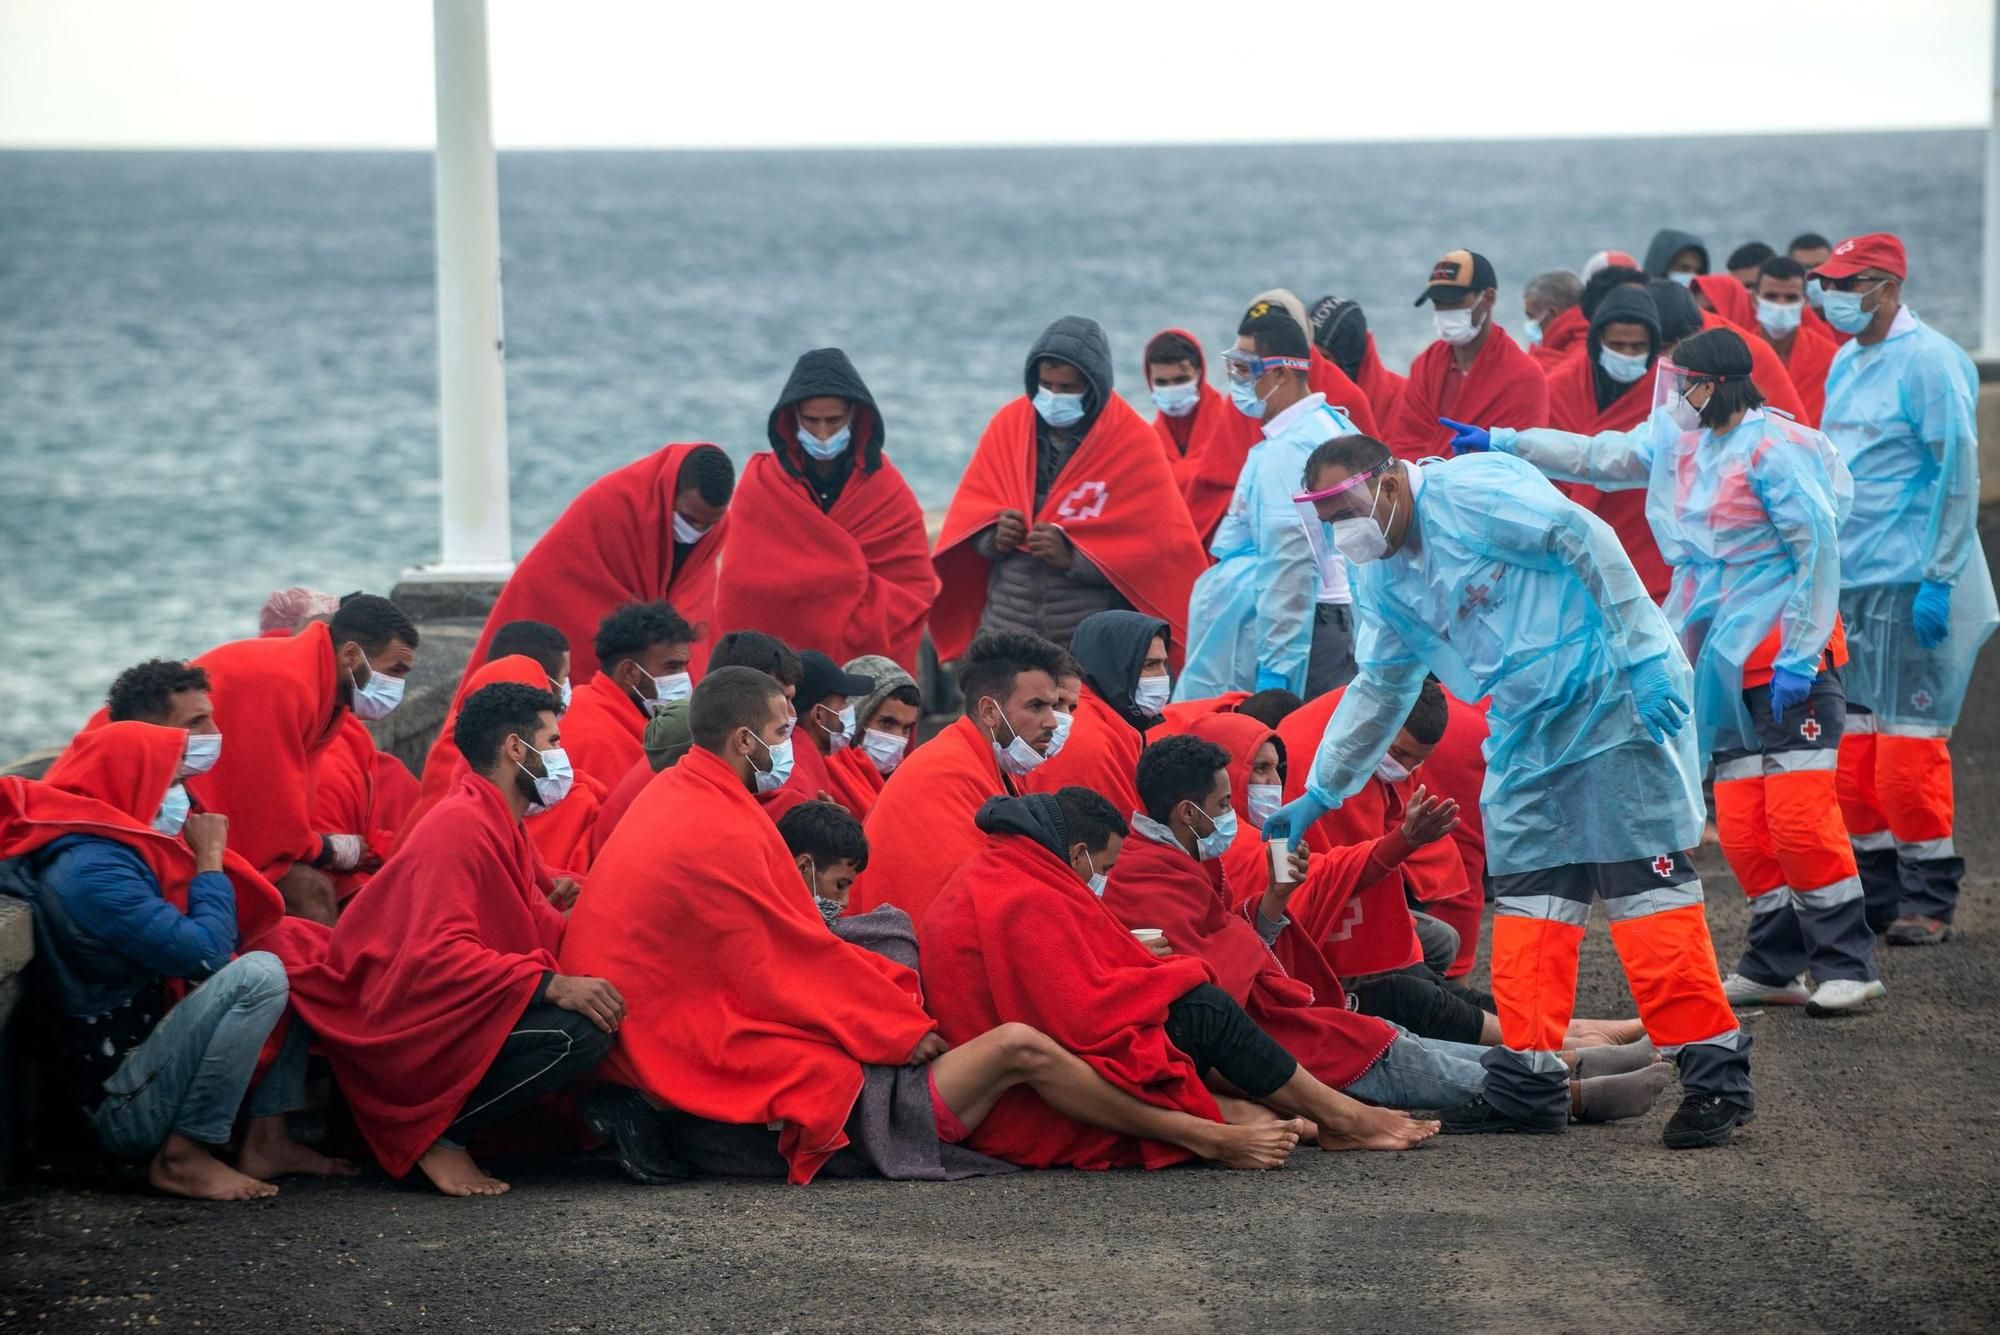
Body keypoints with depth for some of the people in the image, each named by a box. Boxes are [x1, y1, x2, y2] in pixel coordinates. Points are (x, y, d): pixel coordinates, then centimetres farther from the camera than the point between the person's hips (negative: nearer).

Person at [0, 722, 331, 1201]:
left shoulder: (104, 850, 13)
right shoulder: (92, 870, -21)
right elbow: (204, 955, -24)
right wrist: (209, 858, -11)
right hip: (118, 1105, -11)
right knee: (258, 975, -26)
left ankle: (266, 1140, 6)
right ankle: (182, 1157, -17)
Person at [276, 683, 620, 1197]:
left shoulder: (501, 824, 18)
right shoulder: (460, 828, -16)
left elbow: (536, 926, 16)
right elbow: (438, 953, -28)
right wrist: (553, 985, -32)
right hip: (409, 1028, -11)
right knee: (578, 1034, -26)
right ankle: (433, 1135, -13)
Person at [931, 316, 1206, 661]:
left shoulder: (1132, 442, -2)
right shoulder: (1009, 425, 8)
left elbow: (1159, 546, -6)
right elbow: (967, 516, 12)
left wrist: (1073, 555, -17)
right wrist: (993, 537, -11)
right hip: (1005, 634, 3)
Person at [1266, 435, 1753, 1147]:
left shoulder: (1472, 494, -15)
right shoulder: (1382, 578, 13)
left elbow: (1586, 542, -19)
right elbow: (1378, 690, 24)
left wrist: (1646, 656, -22)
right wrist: (1319, 794, 24)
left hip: (1614, 698, -9)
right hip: (1527, 734, 9)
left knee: (1647, 887, -10)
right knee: (1526, 899, 7)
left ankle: (1715, 1074, -7)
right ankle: (1529, 1081, 12)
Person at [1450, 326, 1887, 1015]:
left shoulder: (1774, 448, -13)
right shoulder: (1680, 442, 11)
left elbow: (1819, 551, -15)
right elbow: (1600, 457, 21)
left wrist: (1799, 653, -18)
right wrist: (1507, 443, 14)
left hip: (1790, 655, -8)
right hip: (1730, 660, 8)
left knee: (1798, 813, -12)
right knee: (1742, 823, 6)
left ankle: (1848, 964, -5)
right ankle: (1774, 965, 13)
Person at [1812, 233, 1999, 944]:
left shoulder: (1929, 360, -9)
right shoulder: (1845, 364, 15)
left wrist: (1937, 578, -18)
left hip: (1910, 584, -8)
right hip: (1847, 582, 8)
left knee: (1908, 739, -7)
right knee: (1850, 740, 6)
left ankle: (1929, 898, 2)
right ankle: (1877, 891, 14)